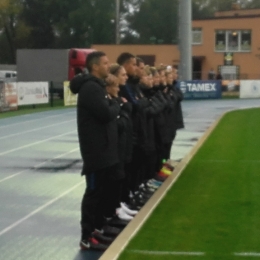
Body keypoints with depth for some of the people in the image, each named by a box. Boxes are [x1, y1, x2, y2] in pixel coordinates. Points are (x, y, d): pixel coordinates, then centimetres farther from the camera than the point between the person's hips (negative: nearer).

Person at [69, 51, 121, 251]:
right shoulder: (91, 87, -17)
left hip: (105, 148, 10)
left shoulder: (98, 86, 17)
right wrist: (116, 105, -6)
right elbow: (106, 114, -24)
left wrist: (114, 105, -2)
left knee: (104, 190, 16)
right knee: (95, 191, -6)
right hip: (96, 149, -10)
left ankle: (98, 227, 27)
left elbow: (110, 111, 18)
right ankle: (87, 237, -2)